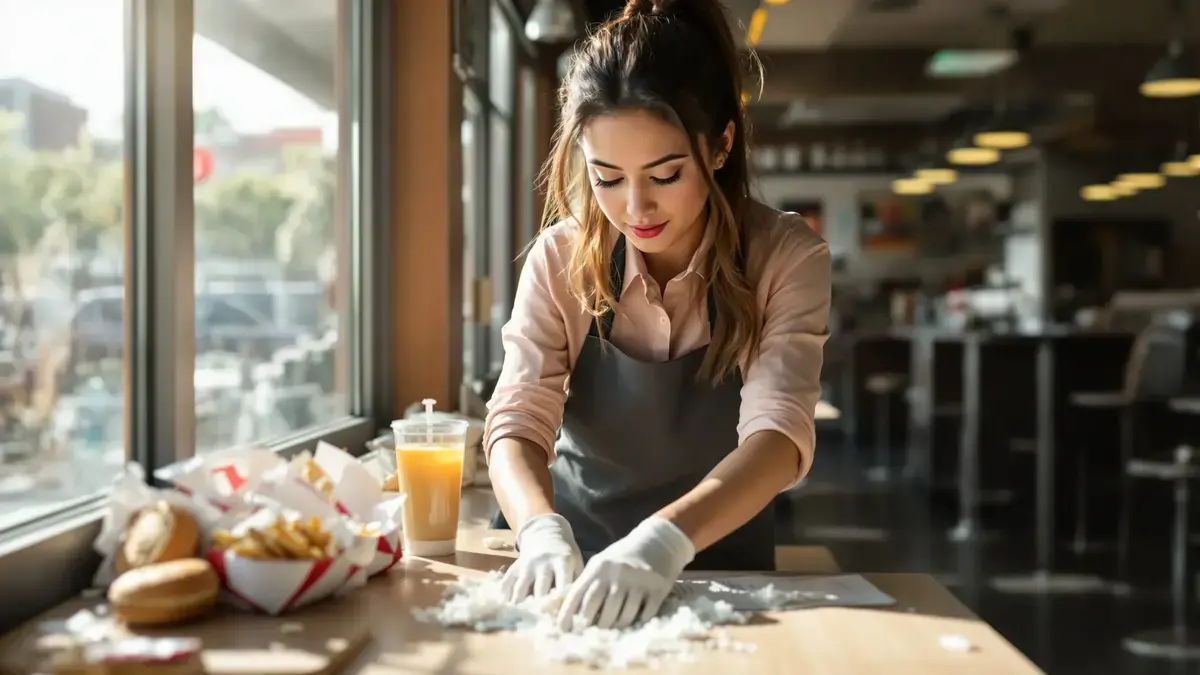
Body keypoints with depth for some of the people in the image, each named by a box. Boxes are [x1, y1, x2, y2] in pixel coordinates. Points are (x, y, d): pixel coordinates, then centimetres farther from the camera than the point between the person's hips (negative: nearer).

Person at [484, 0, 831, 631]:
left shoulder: (786, 258, -12)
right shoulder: (559, 260, -7)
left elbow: (778, 434, -22)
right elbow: (518, 423, -13)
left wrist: (665, 539, -39)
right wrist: (543, 530, -33)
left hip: (722, 573, 0)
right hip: (582, 570, 1)